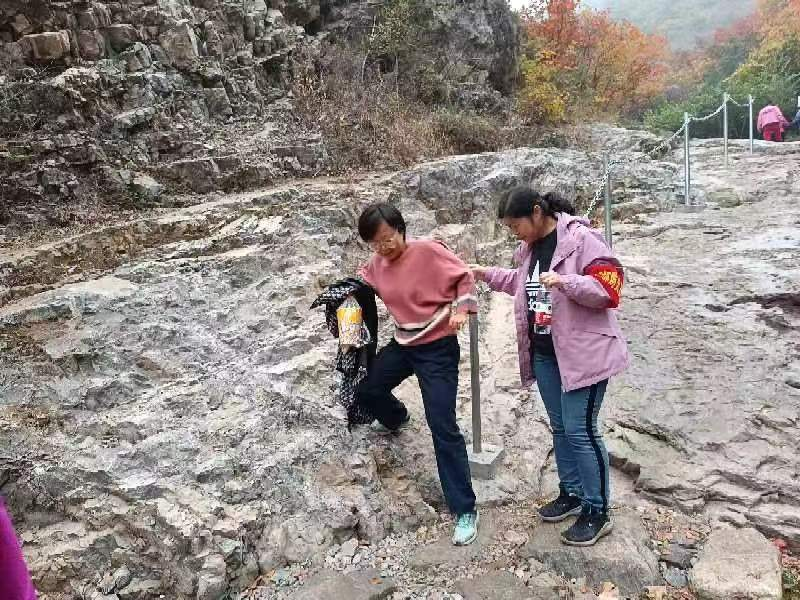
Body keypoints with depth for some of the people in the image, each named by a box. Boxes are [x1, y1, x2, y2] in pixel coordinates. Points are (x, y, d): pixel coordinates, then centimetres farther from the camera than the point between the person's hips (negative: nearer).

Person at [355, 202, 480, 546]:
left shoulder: (428, 251, -18)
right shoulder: (377, 264, 0)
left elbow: (464, 277, -11)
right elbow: (359, 283, 20)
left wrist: (462, 309, -24)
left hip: (438, 348, -7)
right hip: (403, 344, 7)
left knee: (443, 428, -9)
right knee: (367, 389, 18)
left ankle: (465, 510, 2)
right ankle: (397, 419, 55)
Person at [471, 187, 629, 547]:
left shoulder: (581, 239, -16)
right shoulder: (529, 247, 9)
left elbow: (609, 289, -21)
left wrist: (565, 282, -31)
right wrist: (486, 274, 20)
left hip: (582, 352, -8)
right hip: (544, 353, 8)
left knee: (580, 431, -3)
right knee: (560, 427, 17)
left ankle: (597, 512, 13)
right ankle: (571, 494, 35)